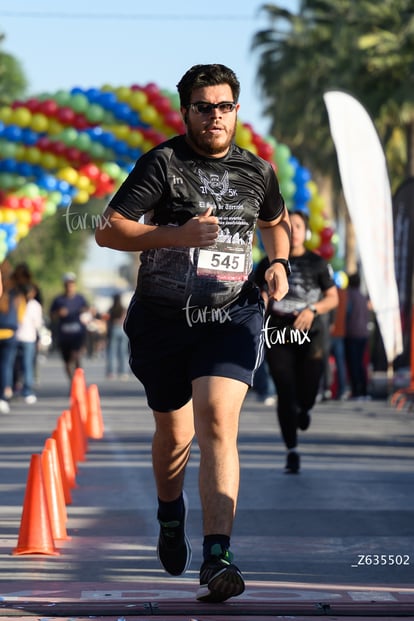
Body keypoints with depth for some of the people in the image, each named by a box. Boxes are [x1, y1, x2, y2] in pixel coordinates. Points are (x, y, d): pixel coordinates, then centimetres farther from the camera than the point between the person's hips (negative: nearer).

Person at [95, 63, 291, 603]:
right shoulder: (163, 163, -4)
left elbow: (274, 221, 31)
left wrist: (279, 264, 11)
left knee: (217, 425, -18)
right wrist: (178, 235, -21)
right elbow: (108, 230, -11)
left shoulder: (257, 171, 9)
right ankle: (170, 512, 48)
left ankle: (216, 559, -24)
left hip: (231, 316, 1)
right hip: (163, 318, 0)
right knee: (174, 433, 14)